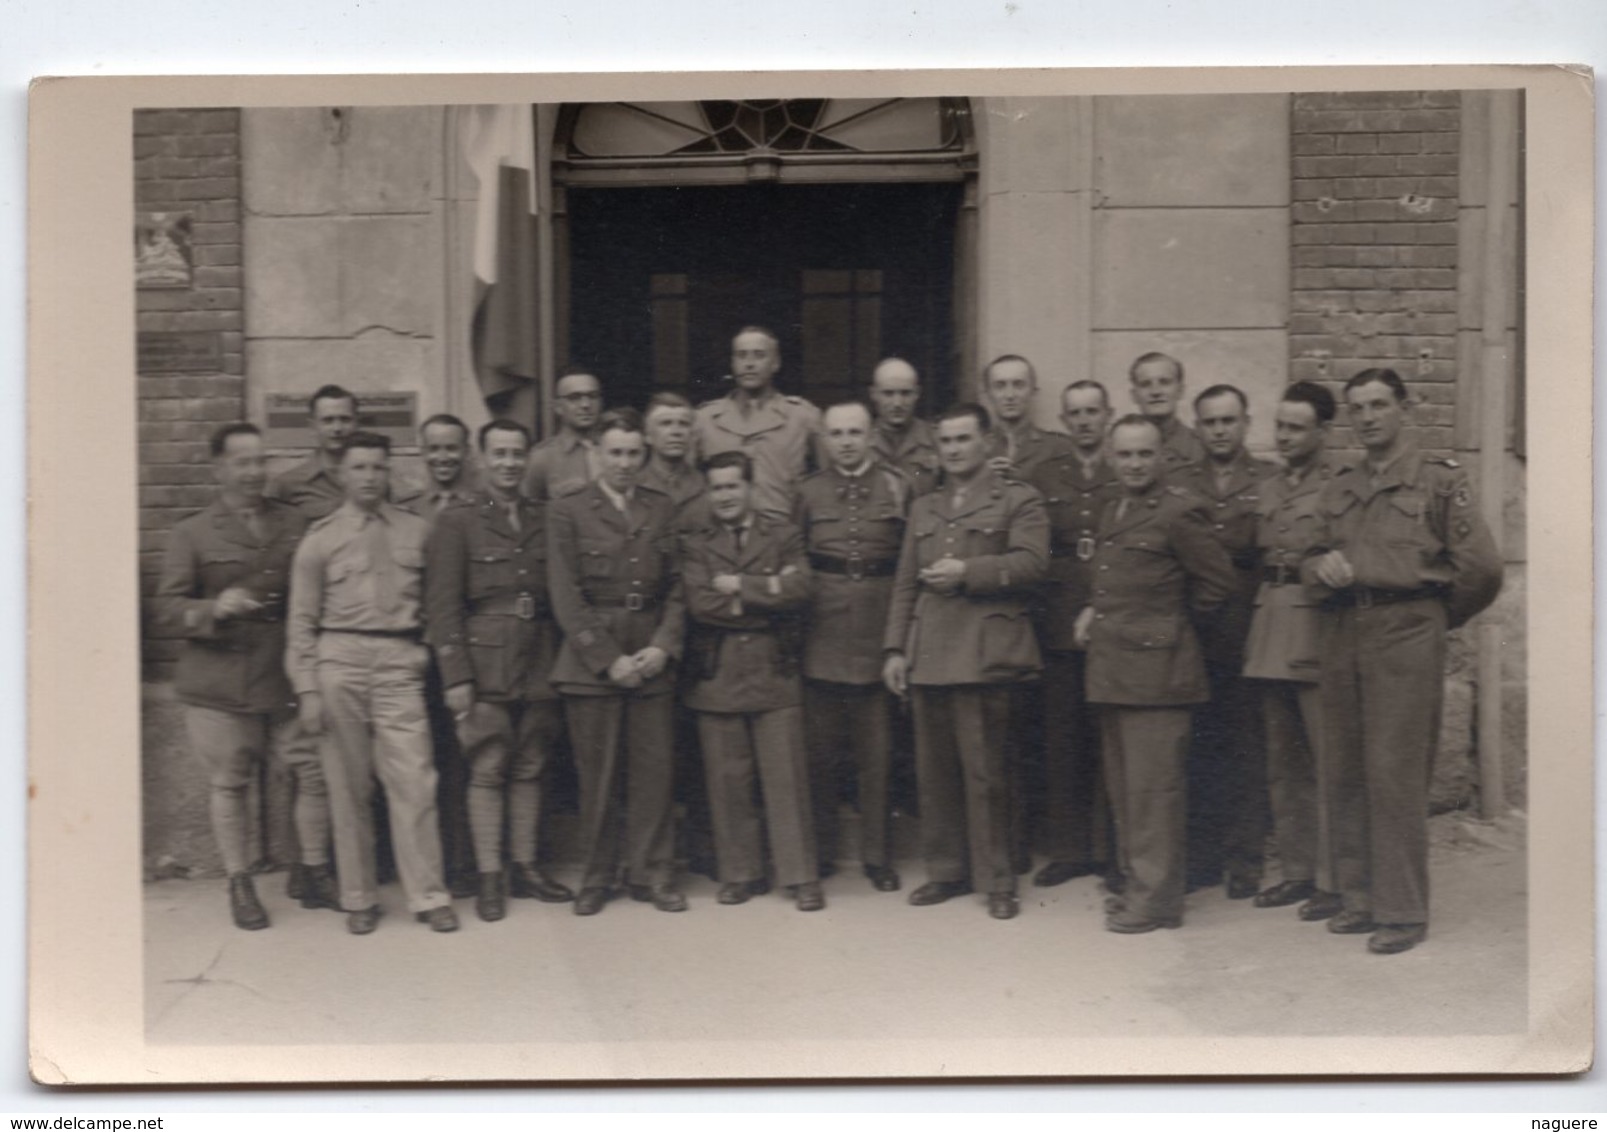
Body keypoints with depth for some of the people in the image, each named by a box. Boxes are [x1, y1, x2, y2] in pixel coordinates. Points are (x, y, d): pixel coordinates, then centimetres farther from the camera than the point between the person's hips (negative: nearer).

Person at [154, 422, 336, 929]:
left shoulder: (294, 525, 10)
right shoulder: (192, 534, 3)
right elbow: (168, 607, -2)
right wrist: (214, 608, -20)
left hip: (289, 678, 2)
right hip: (221, 684, -2)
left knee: (315, 770, 2)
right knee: (228, 783, 5)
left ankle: (312, 873, 18)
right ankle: (240, 885, 18)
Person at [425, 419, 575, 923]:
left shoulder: (546, 519, 12)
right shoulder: (457, 522, 1)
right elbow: (442, 603, -3)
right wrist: (455, 676, -10)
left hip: (539, 666, 4)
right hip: (485, 667, -3)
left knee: (529, 769, 8)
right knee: (487, 770, -3)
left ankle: (525, 866, 17)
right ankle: (489, 876, 3)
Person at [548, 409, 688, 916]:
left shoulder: (663, 509, 11)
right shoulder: (569, 511, 2)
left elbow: (677, 588, 9)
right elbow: (567, 598, -3)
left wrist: (663, 646, -6)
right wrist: (609, 659, -10)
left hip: (652, 659, 2)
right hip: (590, 660, -2)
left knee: (654, 770, 2)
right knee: (597, 774, 1)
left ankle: (653, 873, 14)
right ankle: (597, 876, 14)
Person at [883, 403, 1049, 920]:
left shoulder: (1017, 500, 6)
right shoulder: (923, 508, 22)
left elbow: (1032, 563, -9)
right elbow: (905, 584, 19)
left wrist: (967, 572, -15)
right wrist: (894, 649, 11)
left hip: (983, 654, -5)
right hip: (928, 655, 5)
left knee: (985, 771, -4)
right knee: (934, 771, 7)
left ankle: (998, 880, 5)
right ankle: (945, 871, 18)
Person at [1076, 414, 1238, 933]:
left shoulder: (1178, 511, -9)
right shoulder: (1112, 511, 16)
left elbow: (1219, 580, -6)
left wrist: (1175, 618, 2)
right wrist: (1094, 612, 10)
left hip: (1155, 667, -8)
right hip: (1111, 666, 8)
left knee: (1153, 786, -6)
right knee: (1122, 786, 13)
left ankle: (1155, 898, 1)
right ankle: (1134, 881, 24)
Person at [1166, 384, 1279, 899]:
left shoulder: (1272, 481, 7)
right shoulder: (1175, 483, 11)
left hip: (1249, 637, -1)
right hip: (1191, 635, 2)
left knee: (1248, 749, 1)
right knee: (1197, 749, 5)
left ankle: (1245, 859, 11)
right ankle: (1200, 856, 14)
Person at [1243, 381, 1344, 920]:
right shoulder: (1267, 490, 17)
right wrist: (1252, 633, 15)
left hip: (1317, 633, -7)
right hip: (1270, 635, 7)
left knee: (1328, 761, -4)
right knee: (1283, 764, 12)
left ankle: (1333, 879, 2)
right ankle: (1296, 870, 21)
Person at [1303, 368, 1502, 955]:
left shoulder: (1439, 479, 0)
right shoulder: (1338, 490, 16)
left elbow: (1481, 567, -1)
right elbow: (1312, 559, 20)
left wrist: (1440, 615, 10)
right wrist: (1322, 566, -3)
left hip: (1405, 635, -6)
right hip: (1340, 636, 6)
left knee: (1395, 773, -7)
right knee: (1344, 772, 7)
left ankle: (1403, 911, 0)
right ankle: (1360, 896, 18)